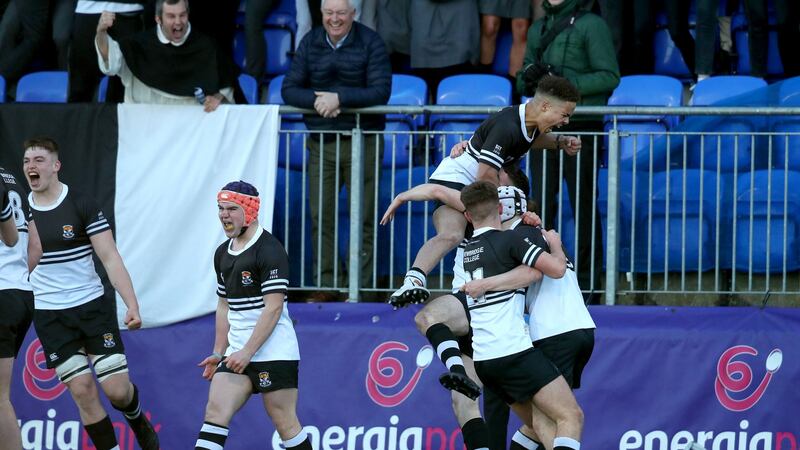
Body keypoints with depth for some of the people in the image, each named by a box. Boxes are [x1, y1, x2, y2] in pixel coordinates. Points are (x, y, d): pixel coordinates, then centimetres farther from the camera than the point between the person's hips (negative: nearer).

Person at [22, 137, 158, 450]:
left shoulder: (82, 205, -6)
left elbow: (110, 258, -8)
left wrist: (132, 305, -15)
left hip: (93, 306, -2)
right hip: (49, 316, 2)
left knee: (117, 389, -5)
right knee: (83, 391, -6)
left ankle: (137, 421, 29)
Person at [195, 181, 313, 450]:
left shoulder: (269, 250, -12)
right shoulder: (223, 253, 14)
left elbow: (273, 307, -17)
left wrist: (248, 352, -20)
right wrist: (219, 353, 17)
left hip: (273, 354, -7)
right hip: (238, 354, 7)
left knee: (285, 424, -3)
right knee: (215, 412, -6)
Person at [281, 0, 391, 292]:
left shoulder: (370, 43, -4)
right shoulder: (310, 43, 7)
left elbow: (381, 92, -13)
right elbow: (289, 89, 4)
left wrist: (339, 98, -21)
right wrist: (317, 100, -16)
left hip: (362, 141, -3)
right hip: (321, 143, 3)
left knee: (363, 218, -1)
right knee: (320, 216, 1)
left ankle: (361, 286, 3)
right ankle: (325, 284, 6)